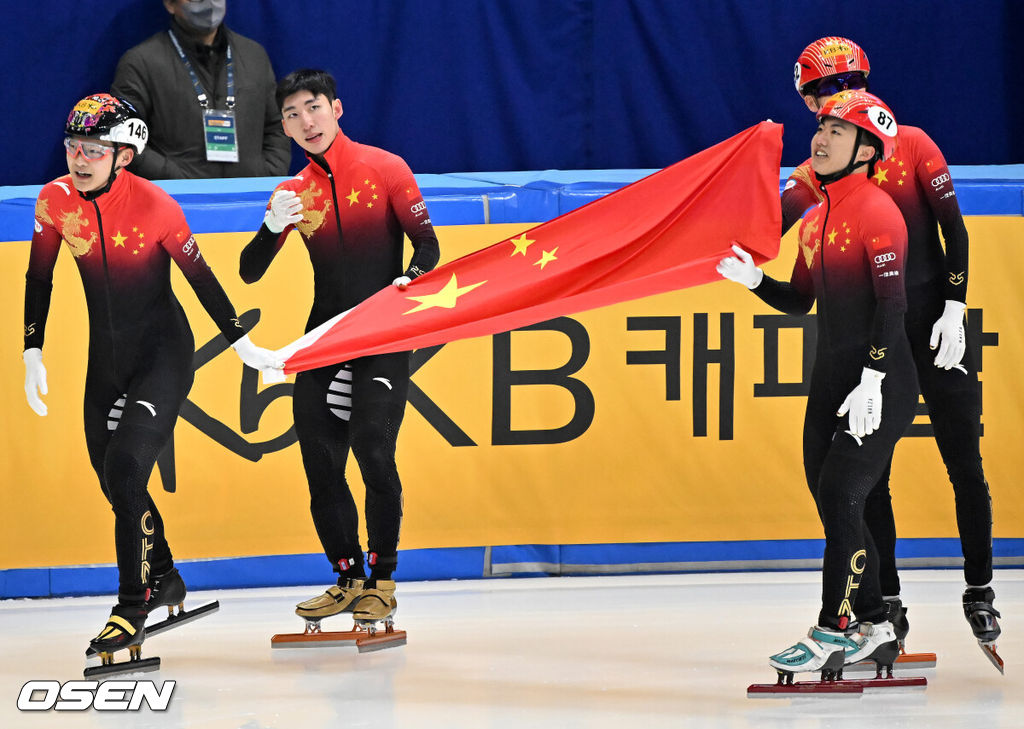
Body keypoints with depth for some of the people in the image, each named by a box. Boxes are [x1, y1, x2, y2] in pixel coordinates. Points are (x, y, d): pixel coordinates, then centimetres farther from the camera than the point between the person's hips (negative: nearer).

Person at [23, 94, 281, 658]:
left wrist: (244, 345, -3)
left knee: (125, 469, -18)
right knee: (113, 479, 11)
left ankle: (134, 605, -9)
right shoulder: (55, 200, -9)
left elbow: (200, 278, -9)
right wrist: (32, 353, 4)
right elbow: (39, 278, 6)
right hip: (106, 357, 5)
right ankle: (165, 579, 34)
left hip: (164, 353, -5)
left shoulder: (155, 207, -21)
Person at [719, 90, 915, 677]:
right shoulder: (815, 220, 14)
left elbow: (892, 303, -18)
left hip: (881, 381, -9)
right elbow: (800, 300, 21)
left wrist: (871, 382, -23)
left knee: (840, 494, -13)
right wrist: (754, 280, 3)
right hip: (831, 380, 9)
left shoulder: (877, 211, -13)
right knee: (831, 500, 8)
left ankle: (832, 635, -10)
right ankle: (875, 630, 17)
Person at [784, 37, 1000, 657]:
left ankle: (980, 590, 12)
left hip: (934, 321, -2)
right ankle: (887, 602, 10)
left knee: (963, 459, 0)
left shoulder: (912, 144, 0)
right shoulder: (816, 173, 6)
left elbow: (954, 228, -2)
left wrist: (954, 308, -10)